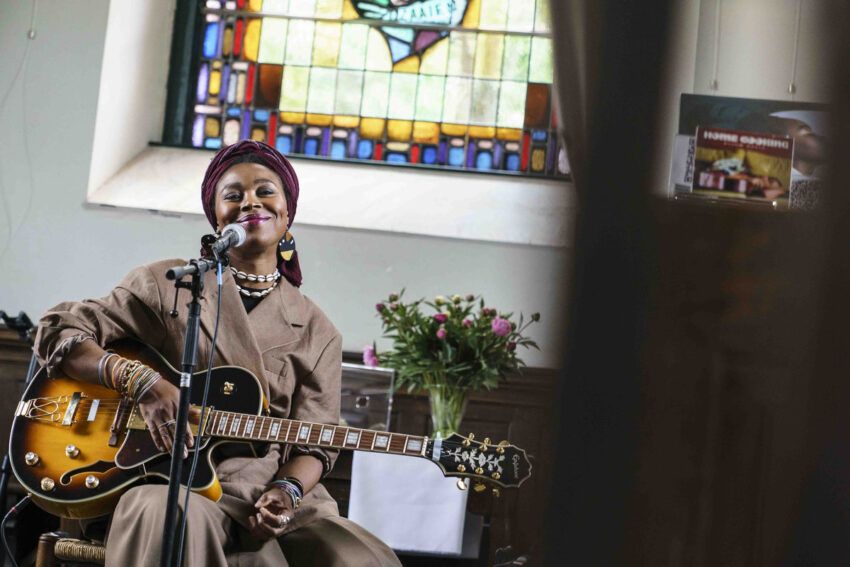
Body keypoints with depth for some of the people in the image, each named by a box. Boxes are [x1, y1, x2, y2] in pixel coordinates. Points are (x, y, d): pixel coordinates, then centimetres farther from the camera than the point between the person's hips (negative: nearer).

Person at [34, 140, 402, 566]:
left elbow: (314, 442, 10)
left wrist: (287, 490, -13)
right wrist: (142, 382, -12)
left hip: (273, 496, 3)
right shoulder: (168, 285, 8)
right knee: (167, 513, -40)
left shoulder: (316, 333, 14)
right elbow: (57, 331, 4)